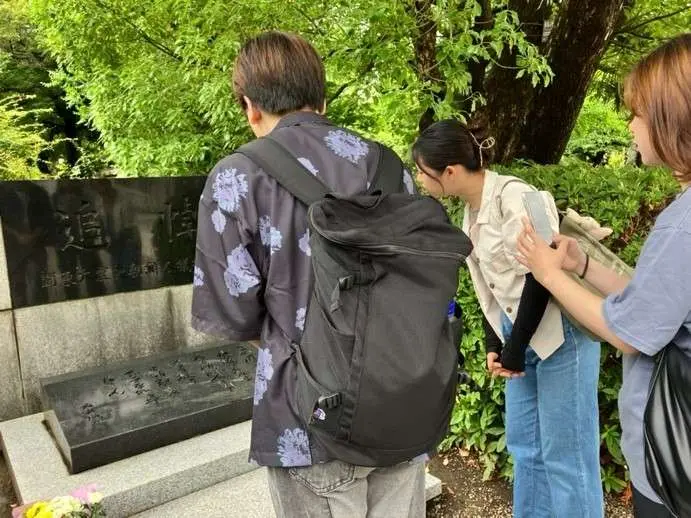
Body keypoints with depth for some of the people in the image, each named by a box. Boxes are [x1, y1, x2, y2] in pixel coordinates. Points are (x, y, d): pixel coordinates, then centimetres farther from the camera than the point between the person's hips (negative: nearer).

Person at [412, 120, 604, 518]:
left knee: (564, 453, 1)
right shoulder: (471, 211, 8)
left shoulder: (513, 197, -19)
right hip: (521, 333, 9)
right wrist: (495, 344, 7)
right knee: (524, 444, 17)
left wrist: (515, 348, -15)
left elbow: (539, 275, -20)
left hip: (558, 331, -8)